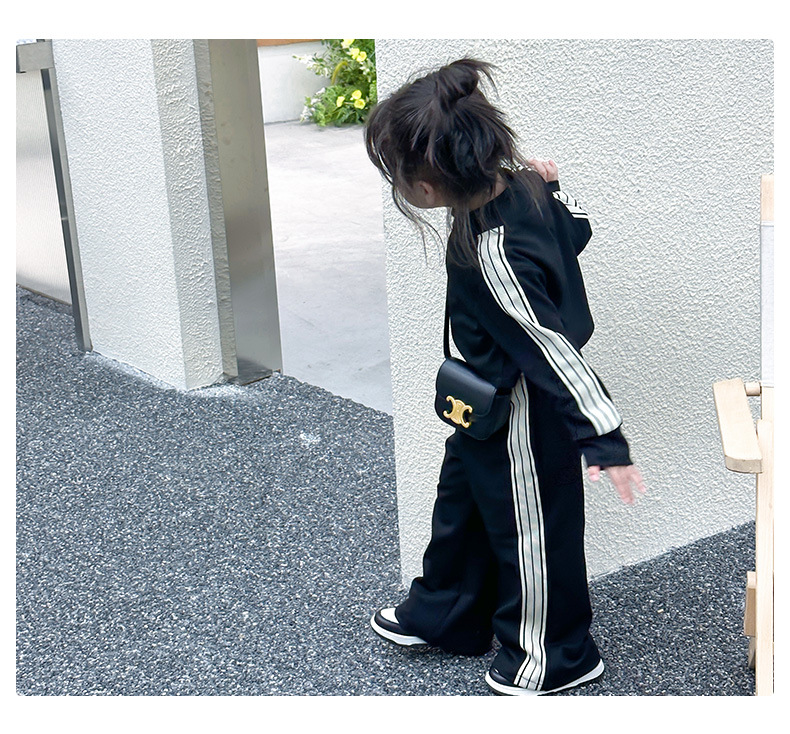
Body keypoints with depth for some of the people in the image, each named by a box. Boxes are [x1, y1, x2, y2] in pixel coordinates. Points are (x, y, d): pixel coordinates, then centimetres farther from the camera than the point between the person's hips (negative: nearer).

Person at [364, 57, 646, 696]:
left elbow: (553, 346, -35)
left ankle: (557, 656, 35)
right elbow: (577, 229, 10)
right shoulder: (523, 186, -9)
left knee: (530, 529, 11)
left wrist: (604, 440, -33)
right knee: (461, 501, 25)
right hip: (493, 402, 10)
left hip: (522, 415, -10)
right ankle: (441, 614, 48)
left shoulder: (493, 252, -36)